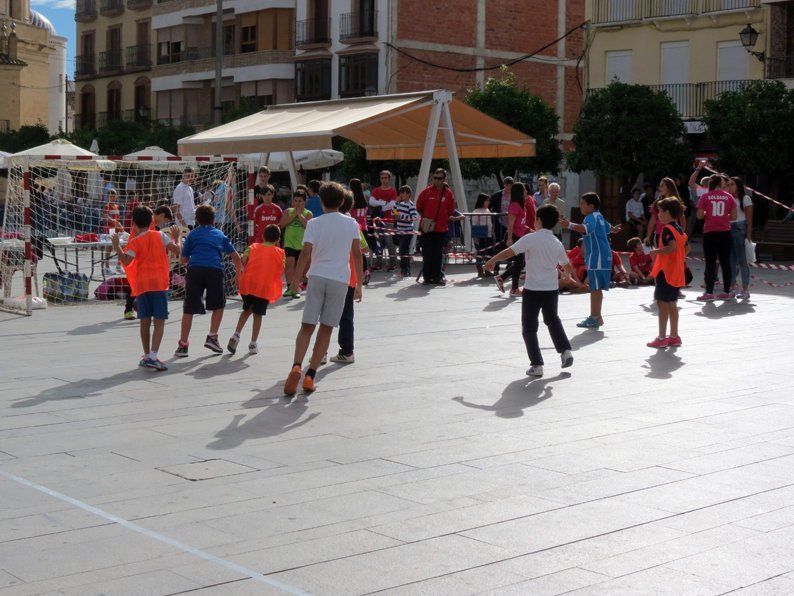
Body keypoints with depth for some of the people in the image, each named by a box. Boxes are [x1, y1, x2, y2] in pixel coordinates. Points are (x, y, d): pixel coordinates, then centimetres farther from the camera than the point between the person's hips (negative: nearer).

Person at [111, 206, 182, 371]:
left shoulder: (135, 242, 3)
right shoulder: (160, 236, 4)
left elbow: (126, 261, -13)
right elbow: (177, 250, -4)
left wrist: (116, 246, -1)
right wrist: (176, 237, 13)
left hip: (141, 285, 2)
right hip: (159, 284, -1)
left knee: (145, 322, 12)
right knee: (159, 322, -5)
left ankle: (147, 356, 21)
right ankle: (152, 357, -18)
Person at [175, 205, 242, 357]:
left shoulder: (192, 234, 22)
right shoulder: (219, 234, 25)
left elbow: (183, 260, 20)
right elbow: (236, 257, 25)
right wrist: (238, 276, 37)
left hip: (194, 270, 0)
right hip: (215, 270, 0)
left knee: (188, 309, 4)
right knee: (219, 305, 21)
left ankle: (182, 345, 4)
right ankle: (212, 337, 16)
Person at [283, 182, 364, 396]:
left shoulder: (314, 223, 0)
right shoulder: (351, 223, 5)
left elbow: (306, 253, -7)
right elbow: (357, 254, 3)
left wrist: (296, 278, 3)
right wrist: (359, 284, 7)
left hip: (317, 276, -1)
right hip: (340, 280, 1)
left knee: (307, 326, 3)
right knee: (326, 329, 6)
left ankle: (297, 367, -18)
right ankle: (310, 376, 2)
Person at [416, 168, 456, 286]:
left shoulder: (448, 193, 1)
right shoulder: (427, 191, 0)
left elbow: (451, 211, 9)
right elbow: (419, 207, 8)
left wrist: (443, 219, 5)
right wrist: (425, 218, 2)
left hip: (441, 228, 0)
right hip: (427, 228, 0)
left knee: (438, 254, 6)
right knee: (427, 254, 2)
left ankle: (437, 277, 12)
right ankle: (427, 277, 8)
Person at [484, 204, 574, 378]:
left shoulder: (531, 238, -13)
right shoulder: (557, 243, 4)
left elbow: (509, 252, -16)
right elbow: (567, 266, 16)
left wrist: (492, 260, -2)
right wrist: (567, 273, 39)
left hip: (532, 290, -5)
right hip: (552, 289, 5)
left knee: (529, 328, 5)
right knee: (552, 320, 28)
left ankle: (537, 365, 1)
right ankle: (565, 351, 20)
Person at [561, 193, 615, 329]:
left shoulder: (591, 217, -15)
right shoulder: (599, 216, 17)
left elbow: (587, 228, -39)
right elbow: (607, 228, 38)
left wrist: (570, 225, -53)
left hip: (596, 257, -10)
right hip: (601, 256, 10)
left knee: (595, 288, -8)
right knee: (596, 287, 18)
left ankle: (595, 318, -7)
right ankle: (596, 316, 27)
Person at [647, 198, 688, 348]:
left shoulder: (667, 229, -15)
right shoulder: (679, 229, 13)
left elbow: (672, 247, -29)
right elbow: (686, 249, 18)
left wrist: (656, 251, -16)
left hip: (666, 272, -9)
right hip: (677, 273, 9)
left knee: (662, 303, -4)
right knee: (672, 304, 14)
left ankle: (662, 338, -2)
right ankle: (674, 336, 18)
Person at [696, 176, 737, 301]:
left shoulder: (705, 197, -2)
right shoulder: (728, 197, 3)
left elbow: (700, 215, -5)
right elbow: (734, 216, 3)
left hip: (710, 233, -2)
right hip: (725, 233, 2)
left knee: (710, 263, 1)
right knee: (725, 263, 8)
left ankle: (709, 293, -1)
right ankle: (726, 292, 12)